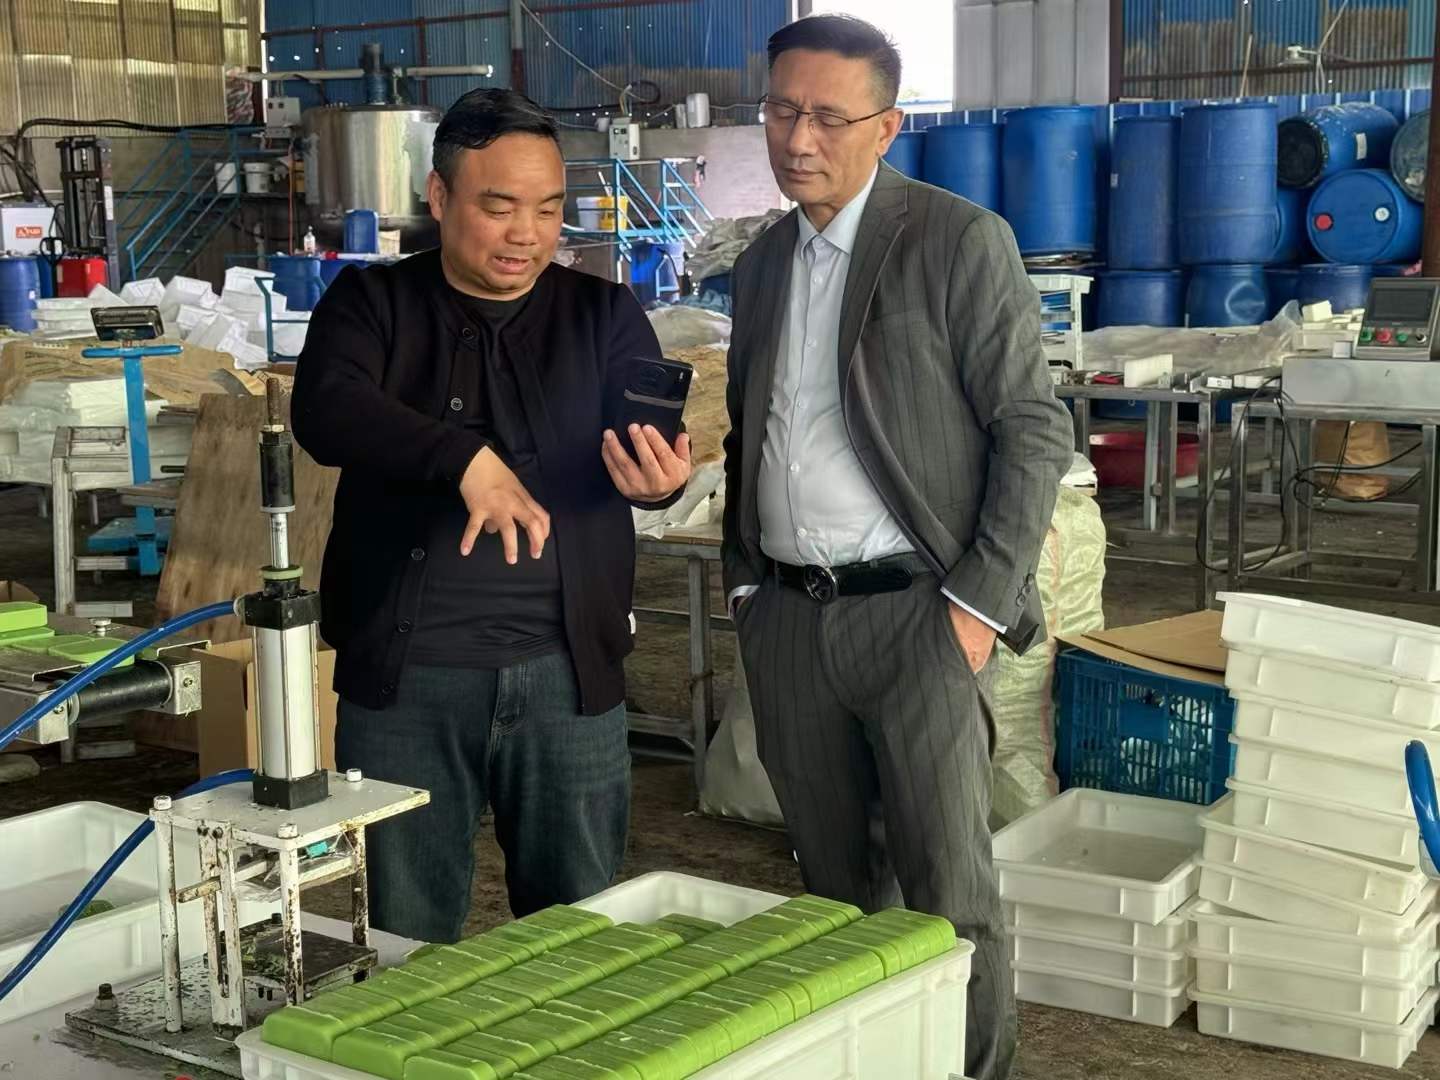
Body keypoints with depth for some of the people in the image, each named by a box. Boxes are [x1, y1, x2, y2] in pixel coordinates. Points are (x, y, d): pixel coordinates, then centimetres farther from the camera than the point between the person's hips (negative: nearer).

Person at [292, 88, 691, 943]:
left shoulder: (605, 316, 7)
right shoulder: (373, 304, 3)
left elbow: (654, 450, -3)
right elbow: (326, 410, -16)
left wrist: (660, 480, -28)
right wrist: (465, 459, -32)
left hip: (568, 672, 1)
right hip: (404, 677, -1)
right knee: (403, 943, 9)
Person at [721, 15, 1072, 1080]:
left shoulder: (961, 241, -6)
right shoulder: (763, 264, 14)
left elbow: (1035, 430, -8)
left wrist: (981, 601, -13)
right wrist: (744, 583, 12)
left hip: (918, 613, -5)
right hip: (787, 619, 6)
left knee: (949, 895, -3)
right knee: (836, 880, 13)